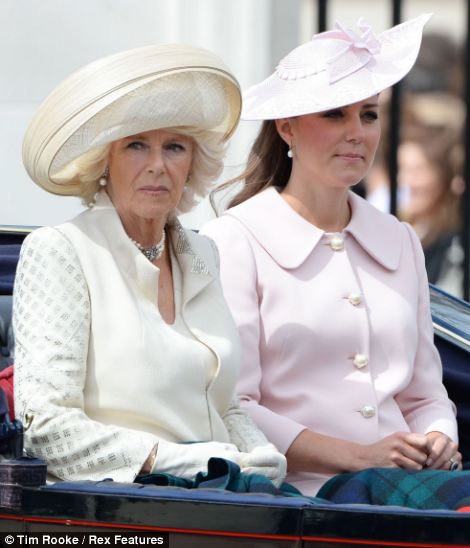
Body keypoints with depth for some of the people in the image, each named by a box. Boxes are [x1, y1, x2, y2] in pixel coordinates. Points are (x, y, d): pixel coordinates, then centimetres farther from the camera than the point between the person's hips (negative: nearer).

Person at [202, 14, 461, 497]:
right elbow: (228, 408, -8)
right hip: (297, 495, -6)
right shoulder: (235, 240, 0)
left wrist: (437, 441, -2)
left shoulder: (401, 243, 20)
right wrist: (356, 457, -15)